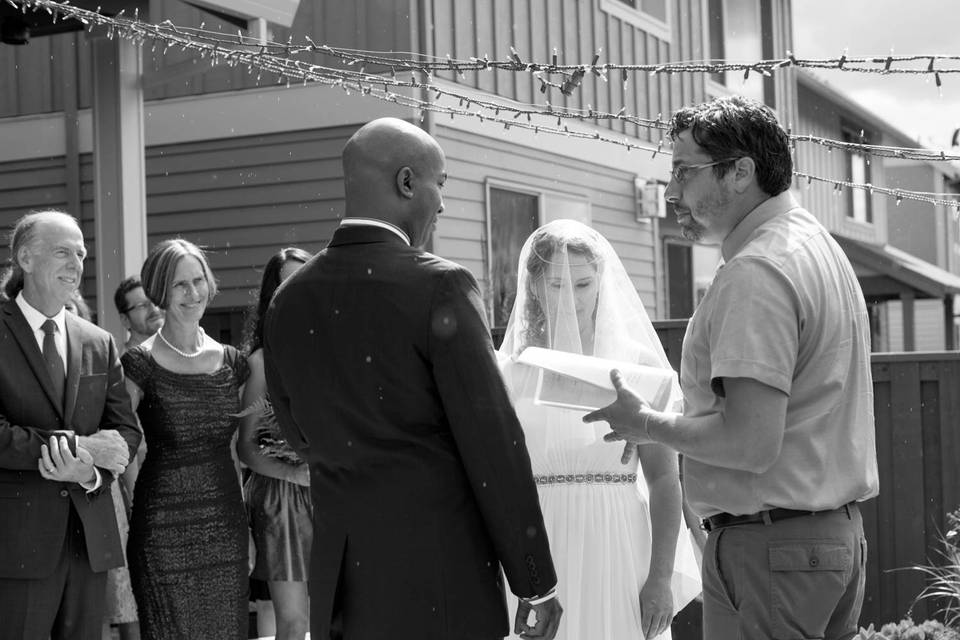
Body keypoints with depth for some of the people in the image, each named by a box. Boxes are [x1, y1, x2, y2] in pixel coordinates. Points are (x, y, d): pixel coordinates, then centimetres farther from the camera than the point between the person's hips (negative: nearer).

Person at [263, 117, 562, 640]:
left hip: (338, 578, 6)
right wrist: (537, 585, -6)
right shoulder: (439, 287, -13)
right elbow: (495, 447, -12)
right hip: (439, 583, -6)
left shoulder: (287, 302, 6)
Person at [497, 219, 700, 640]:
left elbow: (664, 479, -1)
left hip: (618, 553, -1)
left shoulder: (639, 364, 1)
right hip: (535, 560, 1)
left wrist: (661, 577, -7)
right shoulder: (509, 372, 5)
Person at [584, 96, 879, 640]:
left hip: (770, 547, -10)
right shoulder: (820, 244, 15)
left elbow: (751, 443, -24)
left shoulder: (755, 273, -17)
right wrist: (670, 420, 13)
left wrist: (646, 424, -9)